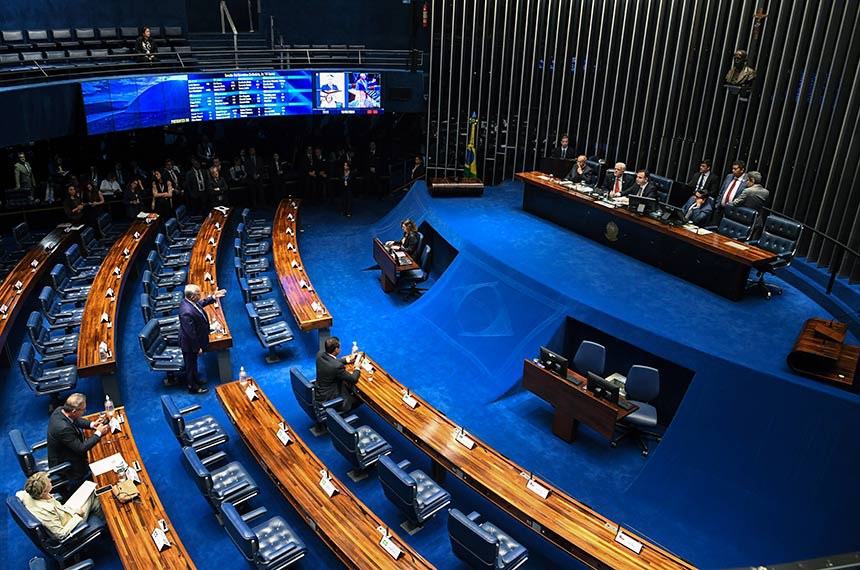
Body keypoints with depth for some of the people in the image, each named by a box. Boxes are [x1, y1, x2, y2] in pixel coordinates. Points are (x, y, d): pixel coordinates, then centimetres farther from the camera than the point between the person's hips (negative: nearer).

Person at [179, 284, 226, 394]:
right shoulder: (187, 312, -39)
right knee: (191, 364, 14)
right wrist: (197, 347, -21)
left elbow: (201, 303, 14)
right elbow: (191, 333, -31)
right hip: (190, 343, -9)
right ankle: (192, 387, 35)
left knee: (193, 362, 30)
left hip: (194, 341, 9)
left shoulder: (189, 301, -12)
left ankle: (195, 379, 52)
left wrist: (213, 297, 8)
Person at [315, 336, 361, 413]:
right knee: (360, 398, 7)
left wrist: (348, 359, 12)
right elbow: (354, 379, -19)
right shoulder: (337, 366, -34)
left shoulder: (320, 354, -12)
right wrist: (357, 368, 0)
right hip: (329, 399, -8)